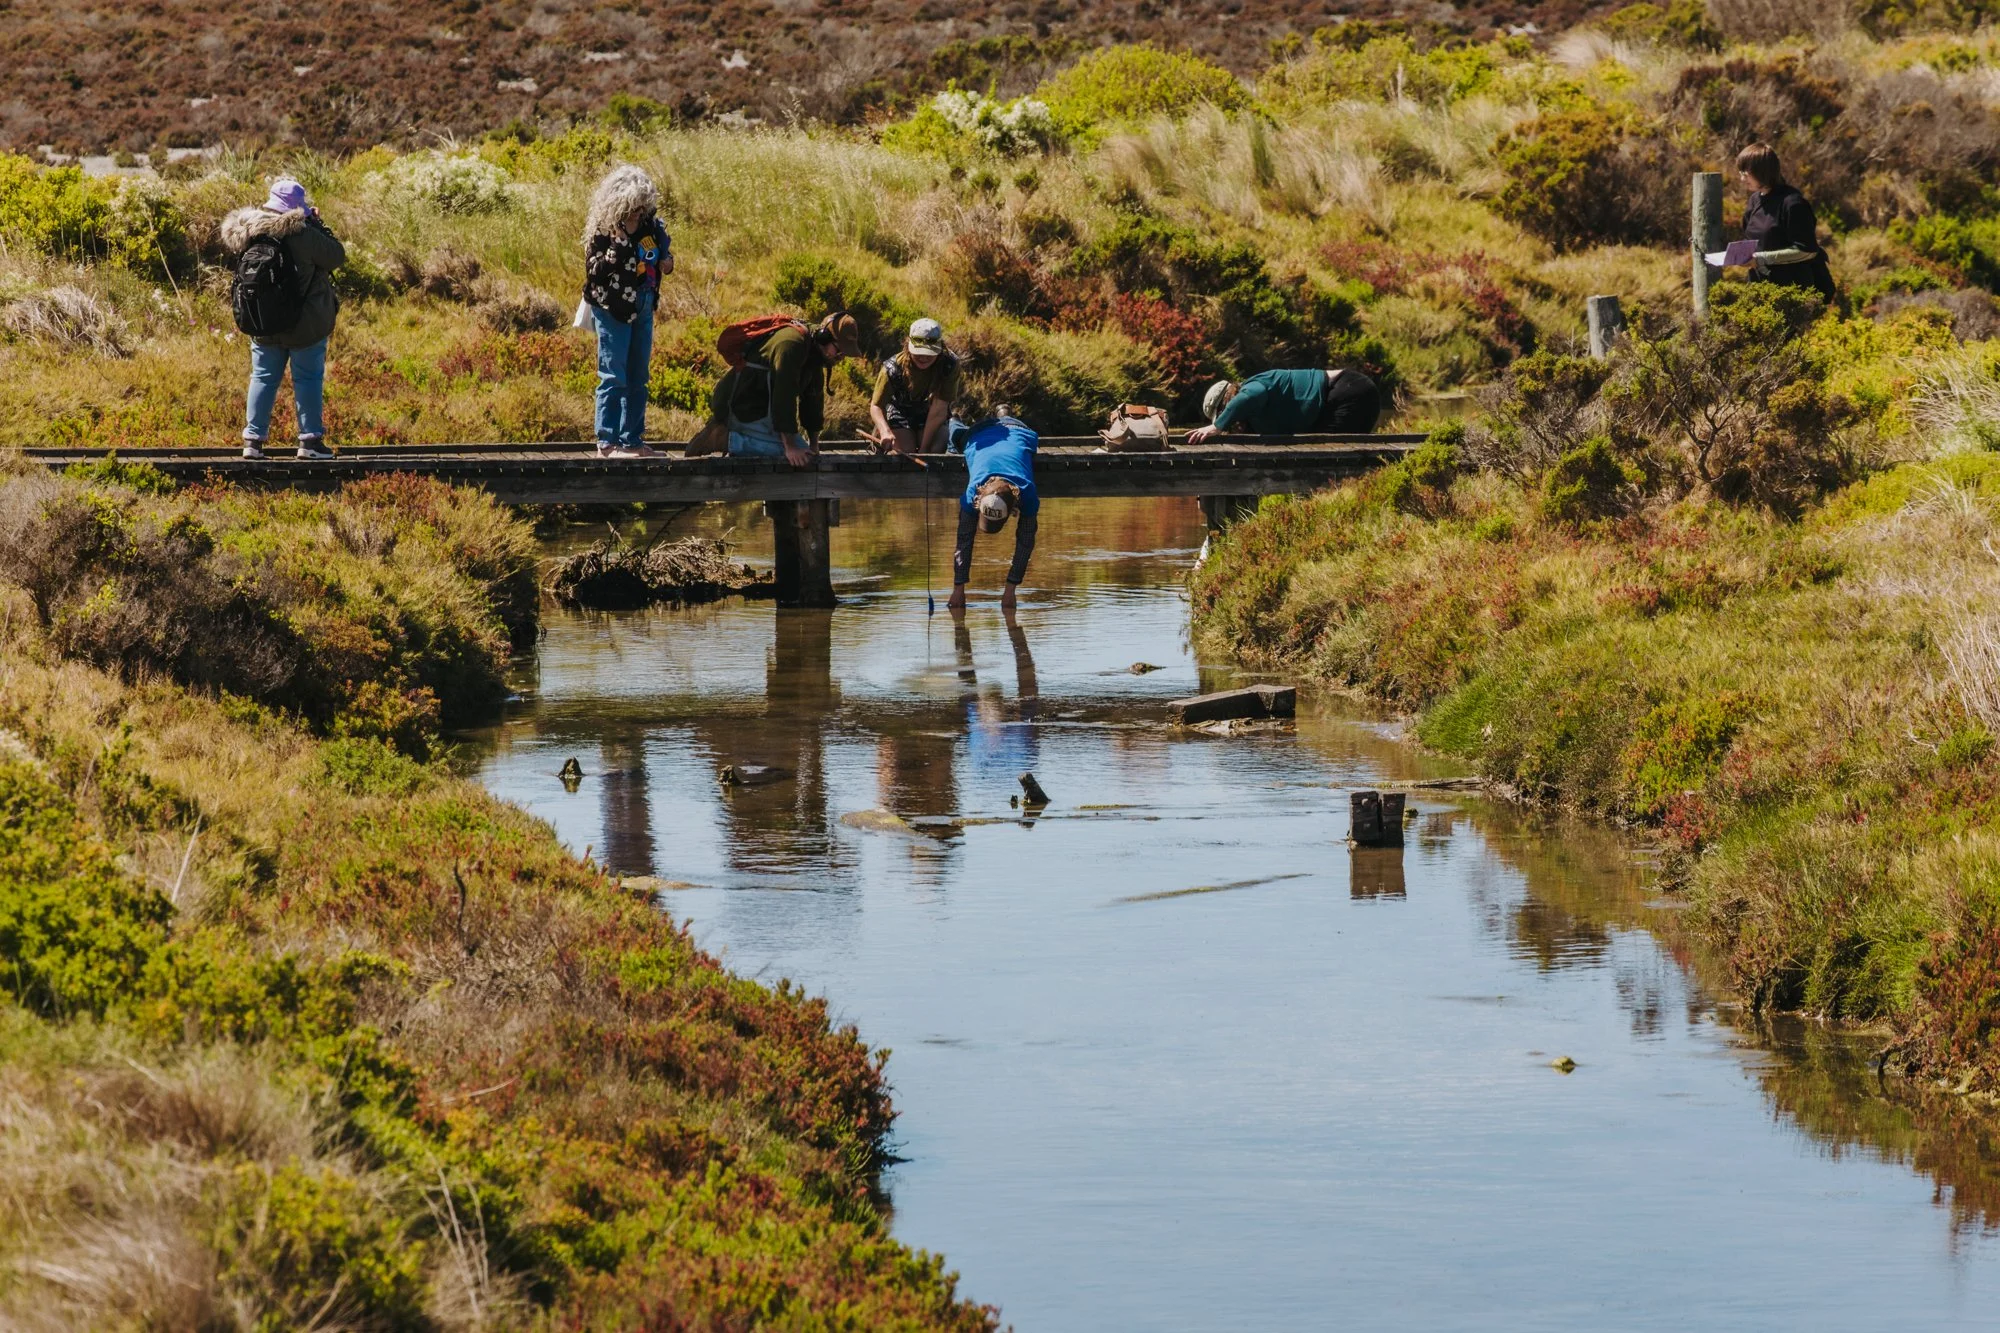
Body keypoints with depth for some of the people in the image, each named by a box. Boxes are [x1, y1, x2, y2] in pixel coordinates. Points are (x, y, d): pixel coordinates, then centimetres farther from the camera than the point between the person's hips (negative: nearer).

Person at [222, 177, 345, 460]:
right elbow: (337, 256, -12)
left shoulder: (247, 233, -5)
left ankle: (253, 439, 12)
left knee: (263, 378, 14)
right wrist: (318, 225, -2)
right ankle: (310, 439, 6)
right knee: (308, 379, 6)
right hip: (306, 325, -5)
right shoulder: (303, 235, -21)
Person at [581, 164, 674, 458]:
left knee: (638, 378, 12)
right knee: (614, 377, -6)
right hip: (612, 310, -7)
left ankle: (632, 440, 19)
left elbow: (663, 246, 21)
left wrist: (665, 261, -1)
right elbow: (594, 271, -20)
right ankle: (607, 442, -3)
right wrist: (617, 246, -30)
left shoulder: (650, 225, 4)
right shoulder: (602, 231, -13)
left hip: (643, 308, 7)